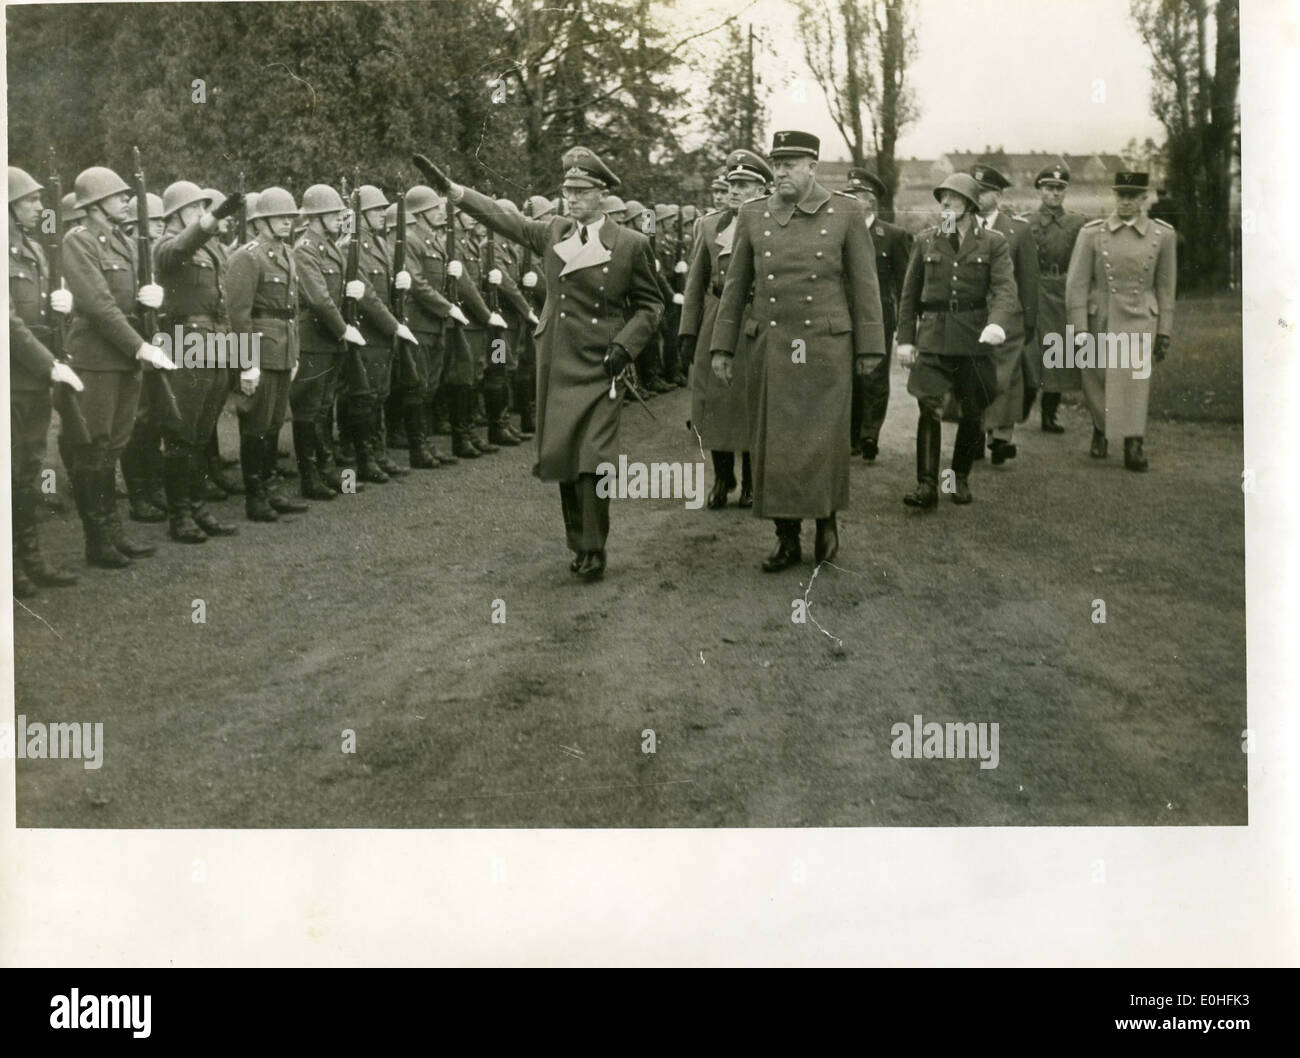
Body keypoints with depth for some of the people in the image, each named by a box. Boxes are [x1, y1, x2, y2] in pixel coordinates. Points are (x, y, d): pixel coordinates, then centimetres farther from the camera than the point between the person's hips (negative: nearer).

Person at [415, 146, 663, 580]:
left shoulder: (631, 244, -2)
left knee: (593, 461, -10)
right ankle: (578, 543, 21)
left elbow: (650, 304, 4)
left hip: (599, 368, -4)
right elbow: (504, 219, 10)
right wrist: (450, 188, 4)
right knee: (561, 458, 8)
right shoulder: (552, 233, 8)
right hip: (555, 364, 4)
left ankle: (594, 550, 1)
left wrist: (625, 345, -10)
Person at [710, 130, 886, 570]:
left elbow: (864, 284, 1)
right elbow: (735, 285, 9)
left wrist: (869, 348, 0)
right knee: (773, 445, 3)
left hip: (826, 347, -2)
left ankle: (827, 521, 23)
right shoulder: (753, 215, 5)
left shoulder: (847, 213, -1)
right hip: (770, 348, 2)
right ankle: (787, 539, 14)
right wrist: (722, 347, 7)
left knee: (824, 442, -1)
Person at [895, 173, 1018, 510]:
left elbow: (1005, 289, -10)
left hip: (974, 337, 0)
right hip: (932, 336, 0)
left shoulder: (993, 243, 3)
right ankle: (926, 485, -13)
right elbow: (910, 294, 13)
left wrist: (998, 322, -29)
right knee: (929, 408, -14)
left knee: (973, 413, 7)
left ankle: (960, 478, 26)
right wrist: (905, 339, 7)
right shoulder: (925, 241, 10)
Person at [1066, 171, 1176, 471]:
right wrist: (1079, 330, -9)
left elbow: (1166, 287, 6)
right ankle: (1100, 432, 35)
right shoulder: (1092, 233, -4)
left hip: (1140, 321, 0)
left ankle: (1133, 446, -6)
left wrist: (1164, 333, 5)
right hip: (1100, 319, 1)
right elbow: (1077, 283, -4)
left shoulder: (1162, 235, 0)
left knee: (1136, 382, -10)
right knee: (1095, 383, 10)